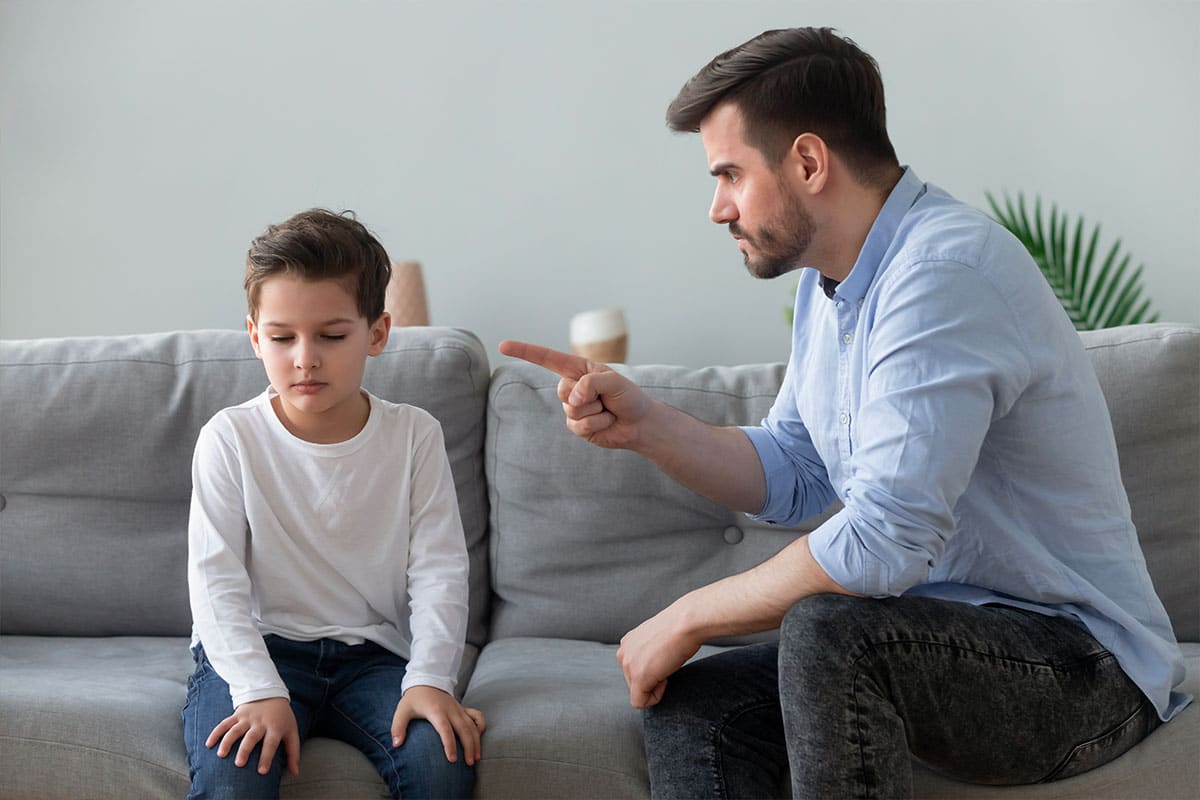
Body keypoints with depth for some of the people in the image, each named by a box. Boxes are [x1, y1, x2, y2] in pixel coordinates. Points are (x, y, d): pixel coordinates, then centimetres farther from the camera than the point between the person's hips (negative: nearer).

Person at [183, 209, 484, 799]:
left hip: (371, 653, 2)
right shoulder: (231, 439, -3)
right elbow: (216, 580, -9)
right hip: (257, 648, -1)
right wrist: (261, 691, -22)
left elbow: (439, 571, -2)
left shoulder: (414, 436, 1)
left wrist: (430, 680, -17)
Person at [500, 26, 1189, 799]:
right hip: (940, 631, 9)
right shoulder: (830, 279, 9)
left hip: (1080, 661, -9)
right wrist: (642, 423, -1)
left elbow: (883, 541, -30)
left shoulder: (945, 271, -23)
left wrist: (689, 616, -17)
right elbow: (790, 476, 14)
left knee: (825, 629, -33)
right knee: (686, 706, -6)